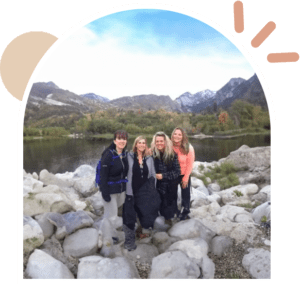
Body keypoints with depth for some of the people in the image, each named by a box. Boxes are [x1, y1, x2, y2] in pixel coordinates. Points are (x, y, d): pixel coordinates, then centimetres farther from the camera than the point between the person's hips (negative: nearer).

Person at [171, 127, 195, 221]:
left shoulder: (189, 148, -17)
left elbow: (190, 164, -10)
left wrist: (185, 178, -9)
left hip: (184, 175, -1)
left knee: (185, 195, 10)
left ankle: (184, 213, 32)